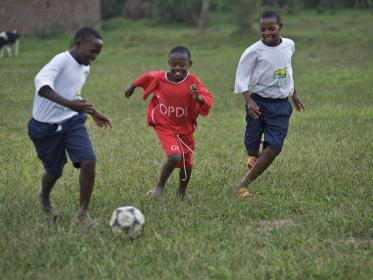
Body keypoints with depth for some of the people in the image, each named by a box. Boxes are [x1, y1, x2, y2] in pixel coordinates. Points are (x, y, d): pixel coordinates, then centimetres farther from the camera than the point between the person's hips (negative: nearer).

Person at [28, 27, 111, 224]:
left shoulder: (85, 69, 7)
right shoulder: (62, 60, -20)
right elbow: (41, 82, -39)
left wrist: (92, 113, 26)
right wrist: (69, 103, -49)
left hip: (72, 121, 6)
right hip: (46, 126, -6)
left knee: (89, 161, -15)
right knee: (54, 171, 9)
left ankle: (82, 214, -2)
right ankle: (44, 198, 46)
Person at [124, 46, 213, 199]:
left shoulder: (193, 81, -18)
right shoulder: (159, 78, -14)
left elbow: (208, 99, -27)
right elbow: (147, 77, 9)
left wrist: (198, 98, -49)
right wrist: (132, 86, 23)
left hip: (185, 128, 2)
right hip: (165, 127, -2)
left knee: (187, 163, 12)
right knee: (174, 157, -23)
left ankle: (182, 191, 42)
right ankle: (160, 186, 2)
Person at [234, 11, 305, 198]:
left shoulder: (289, 45, 4)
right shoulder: (254, 51, -12)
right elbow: (241, 77, -11)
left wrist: (293, 94, 31)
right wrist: (249, 101, -24)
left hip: (281, 105, 3)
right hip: (259, 102, -3)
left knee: (275, 146, -11)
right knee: (252, 145, 4)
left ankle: (244, 184, -6)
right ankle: (254, 155, 45)